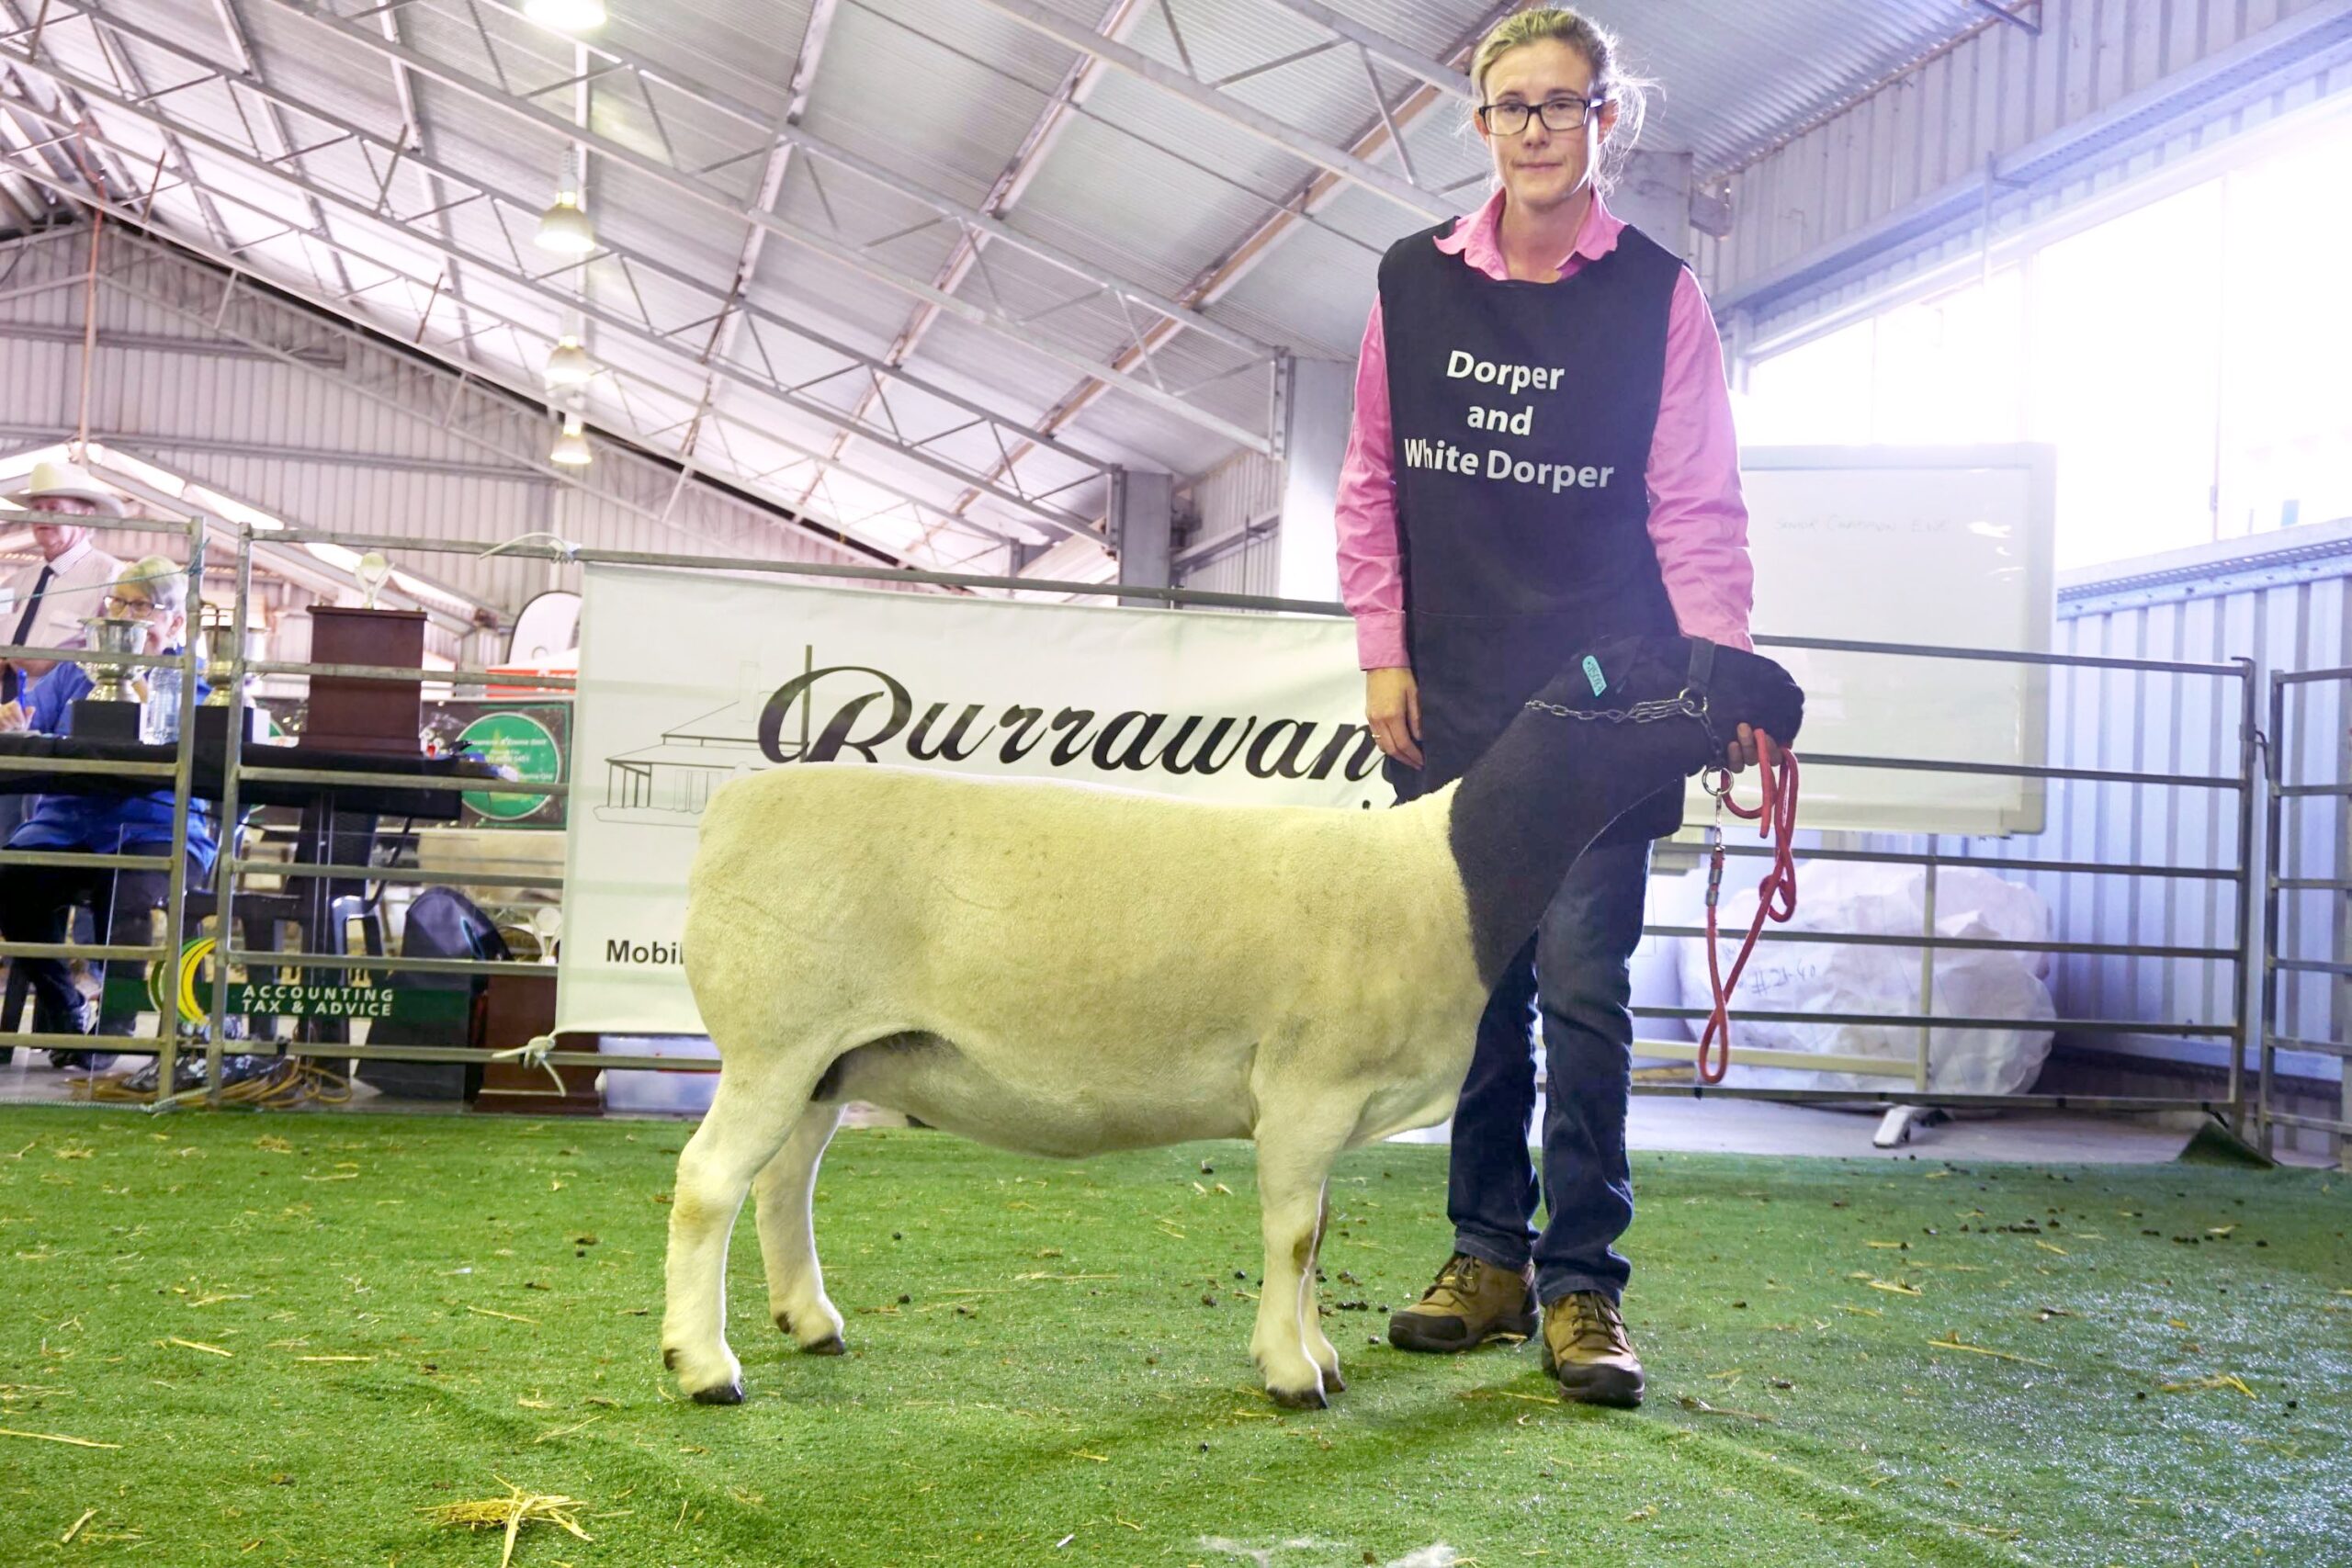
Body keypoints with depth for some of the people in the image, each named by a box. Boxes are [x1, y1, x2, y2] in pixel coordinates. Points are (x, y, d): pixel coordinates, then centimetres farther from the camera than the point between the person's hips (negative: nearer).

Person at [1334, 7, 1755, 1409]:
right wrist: (1382, 651, 4)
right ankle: (1489, 1257, 18)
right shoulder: (1414, 282, 7)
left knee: (1581, 983, -7)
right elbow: (1372, 480, 11)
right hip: (1449, 695, 3)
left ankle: (1583, 1285, 2)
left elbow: (1697, 505, -2)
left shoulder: (1656, 293, 0)